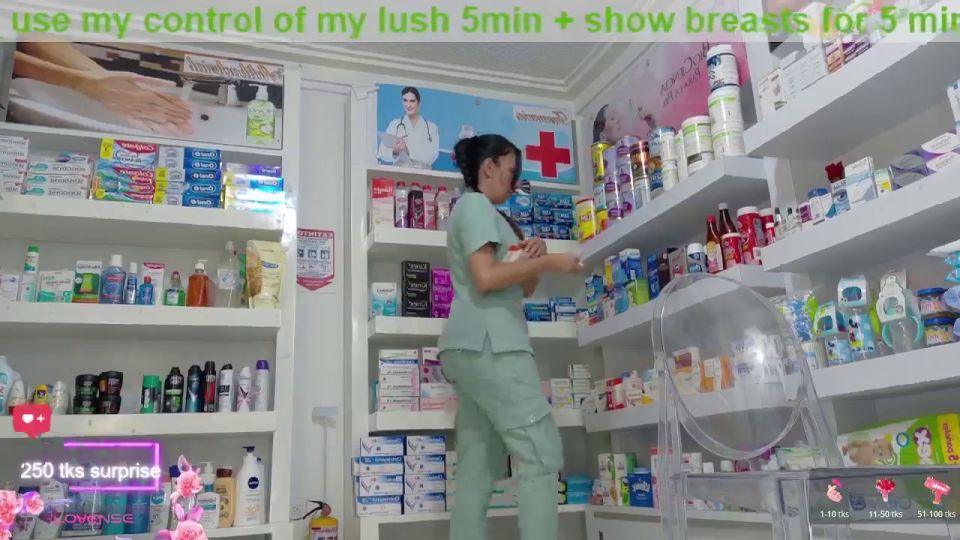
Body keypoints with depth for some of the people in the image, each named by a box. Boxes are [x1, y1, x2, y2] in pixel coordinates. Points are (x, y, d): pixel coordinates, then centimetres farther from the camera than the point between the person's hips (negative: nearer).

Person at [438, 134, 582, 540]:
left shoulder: (480, 211, 29)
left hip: (474, 348, 10)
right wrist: (547, 262, -7)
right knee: (541, 452, -12)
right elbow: (486, 278, -15)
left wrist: (534, 259, 6)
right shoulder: (476, 204, -1)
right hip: (487, 344, -10)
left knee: (478, 468, 5)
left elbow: (522, 288, 25)